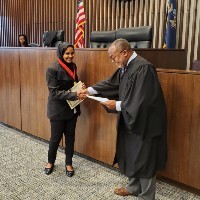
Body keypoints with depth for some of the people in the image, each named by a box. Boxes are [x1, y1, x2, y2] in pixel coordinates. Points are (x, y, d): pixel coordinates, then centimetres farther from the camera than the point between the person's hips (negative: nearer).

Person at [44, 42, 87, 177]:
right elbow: (54, 92, -22)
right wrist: (75, 95, -30)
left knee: (70, 136, 13)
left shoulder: (73, 66, 3)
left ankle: (69, 163, 30)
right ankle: (51, 162, 33)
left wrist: (81, 86, -6)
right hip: (58, 109, -6)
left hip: (72, 108, 6)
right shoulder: (52, 69, -18)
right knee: (56, 137, 8)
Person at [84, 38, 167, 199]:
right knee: (131, 155, 20)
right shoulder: (125, 67, 5)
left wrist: (117, 105, -18)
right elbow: (111, 83, 18)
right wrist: (90, 90, 12)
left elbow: (142, 100, -27)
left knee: (143, 159, 6)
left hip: (144, 122, -9)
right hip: (130, 120, 9)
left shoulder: (143, 68, -24)